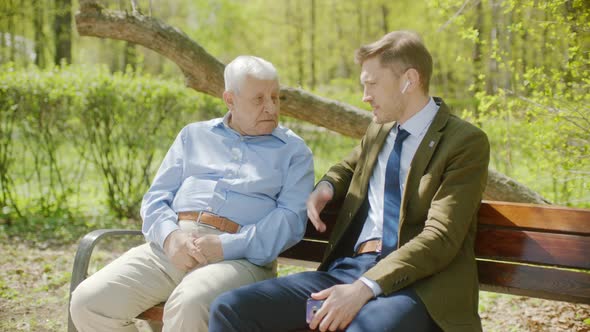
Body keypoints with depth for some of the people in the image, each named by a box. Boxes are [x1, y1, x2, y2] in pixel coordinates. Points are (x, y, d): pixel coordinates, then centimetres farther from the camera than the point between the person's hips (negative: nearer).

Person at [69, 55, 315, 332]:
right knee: (88, 301, -16)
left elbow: (291, 219, -3)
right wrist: (170, 235, -8)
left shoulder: (294, 150, 11)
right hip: (171, 245, 4)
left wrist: (225, 245, -17)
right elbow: (156, 197, 15)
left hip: (239, 256, -4)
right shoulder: (194, 135, 21)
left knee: (188, 306, -36)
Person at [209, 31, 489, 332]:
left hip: (414, 283, -7)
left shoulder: (466, 142, -3)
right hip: (347, 268, 7)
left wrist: (364, 288, -25)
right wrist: (325, 187, 16)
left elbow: (440, 238, -14)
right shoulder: (377, 132, 19)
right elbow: (348, 168, 41)